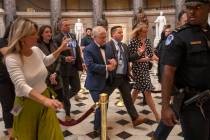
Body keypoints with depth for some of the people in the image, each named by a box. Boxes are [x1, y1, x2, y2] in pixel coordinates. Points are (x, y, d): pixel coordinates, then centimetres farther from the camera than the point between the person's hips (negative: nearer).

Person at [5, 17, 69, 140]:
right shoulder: (12, 58, -23)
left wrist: (60, 49, 8)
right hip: (27, 104, -5)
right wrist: (45, 100, -50)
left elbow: (46, 61, 19)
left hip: (44, 96, 5)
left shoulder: (36, 50, -4)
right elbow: (21, 86, -36)